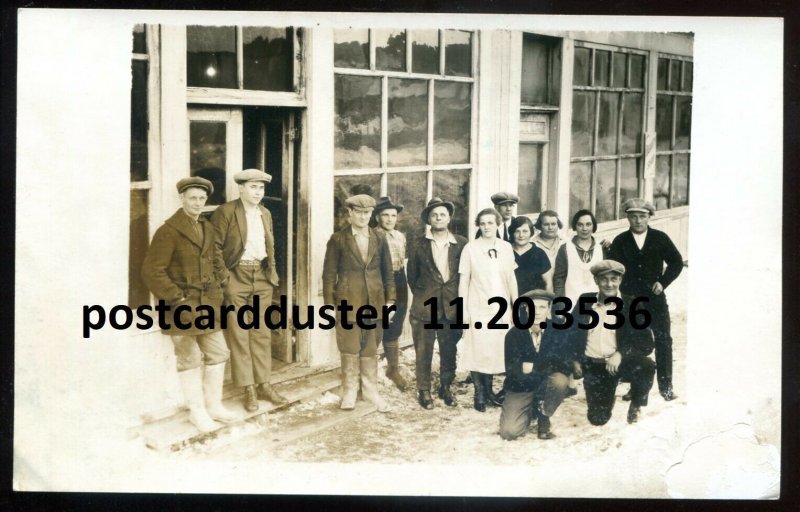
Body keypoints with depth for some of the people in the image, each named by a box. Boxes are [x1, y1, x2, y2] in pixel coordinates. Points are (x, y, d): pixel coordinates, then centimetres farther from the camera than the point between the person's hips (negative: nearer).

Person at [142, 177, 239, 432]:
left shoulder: (208, 229, 11)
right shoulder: (168, 231, -13)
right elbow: (152, 271, -15)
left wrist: (219, 281, 11)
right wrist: (177, 299, -15)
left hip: (208, 303, 7)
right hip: (183, 305, -7)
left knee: (217, 354, 11)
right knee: (189, 359, 2)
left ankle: (214, 406, 25)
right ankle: (197, 412, 14)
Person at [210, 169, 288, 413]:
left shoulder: (265, 213, 13)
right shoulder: (226, 212, -6)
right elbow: (215, 247, -8)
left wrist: (272, 273, 11)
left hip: (262, 276, 6)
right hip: (236, 276, -5)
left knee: (262, 332, 9)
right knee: (239, 333, 0)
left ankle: (264, 384, 17)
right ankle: (248, 388, 5)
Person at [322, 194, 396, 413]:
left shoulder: (380, 241, 8)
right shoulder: (338, 239, -1)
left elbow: (388, 273, 12)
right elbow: (329, 274, -2)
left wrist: (390, 301, 5)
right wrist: (330, 305, -7)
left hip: (374, 302, 3)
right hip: (348, 302, -2)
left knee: (370, 349, 9)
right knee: (350, 349, 3)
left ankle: (371, 390, 18)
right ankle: (349, 391, 14)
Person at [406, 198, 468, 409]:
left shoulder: (461, 243, 3)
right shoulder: (417, 244, 0)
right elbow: (412, 275, 9)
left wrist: (458, 298, 7)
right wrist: (422, 296, 10)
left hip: (452, 307, 1)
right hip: (424, 307, -1)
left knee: (449, 351, 10)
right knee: (423, 352, 3)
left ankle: (446, 387, 26)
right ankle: (424, 390, 16)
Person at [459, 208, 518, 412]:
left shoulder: (506, 247, 4)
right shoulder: (470, 248, -6)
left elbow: (511, 278, 10)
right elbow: (463, 281, -3)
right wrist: (464, 310, -6)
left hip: (501, 309, 3)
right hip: (478, 309, -3)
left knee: (496, 351, 6)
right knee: (478, 352, -2)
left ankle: (489, 390, 21)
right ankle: (479, 394, 11)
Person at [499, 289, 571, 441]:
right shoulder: (514, 334, -11)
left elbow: (566, 365, -18)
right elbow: (512, 370, -19)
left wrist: (534, 366, -28)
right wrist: (547, 365, -27)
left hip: (546, 384, 1)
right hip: (520, 388, -1)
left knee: (560, 380, -33)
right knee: (509, 432, -19)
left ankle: (543, 418, -4)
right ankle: (531, 410, 15)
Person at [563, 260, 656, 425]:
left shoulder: (631, 306, -1)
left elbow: (646, 343, -9)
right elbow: (569, 333, 8)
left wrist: (621, 354, -25)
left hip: (618, 363, -1)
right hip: (592, 365, 1)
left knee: (647, 366, -32)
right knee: (598, 418, -9)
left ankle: (636, 406, -1)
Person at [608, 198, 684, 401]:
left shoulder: (660, 238, 3)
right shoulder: (620, 241, 4)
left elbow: (677, 262, 7)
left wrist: (663, 282, -3)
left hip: (655, 298, 0)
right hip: (629, 301, 0)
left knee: (663, 340, -1)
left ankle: (666, 386, 8)